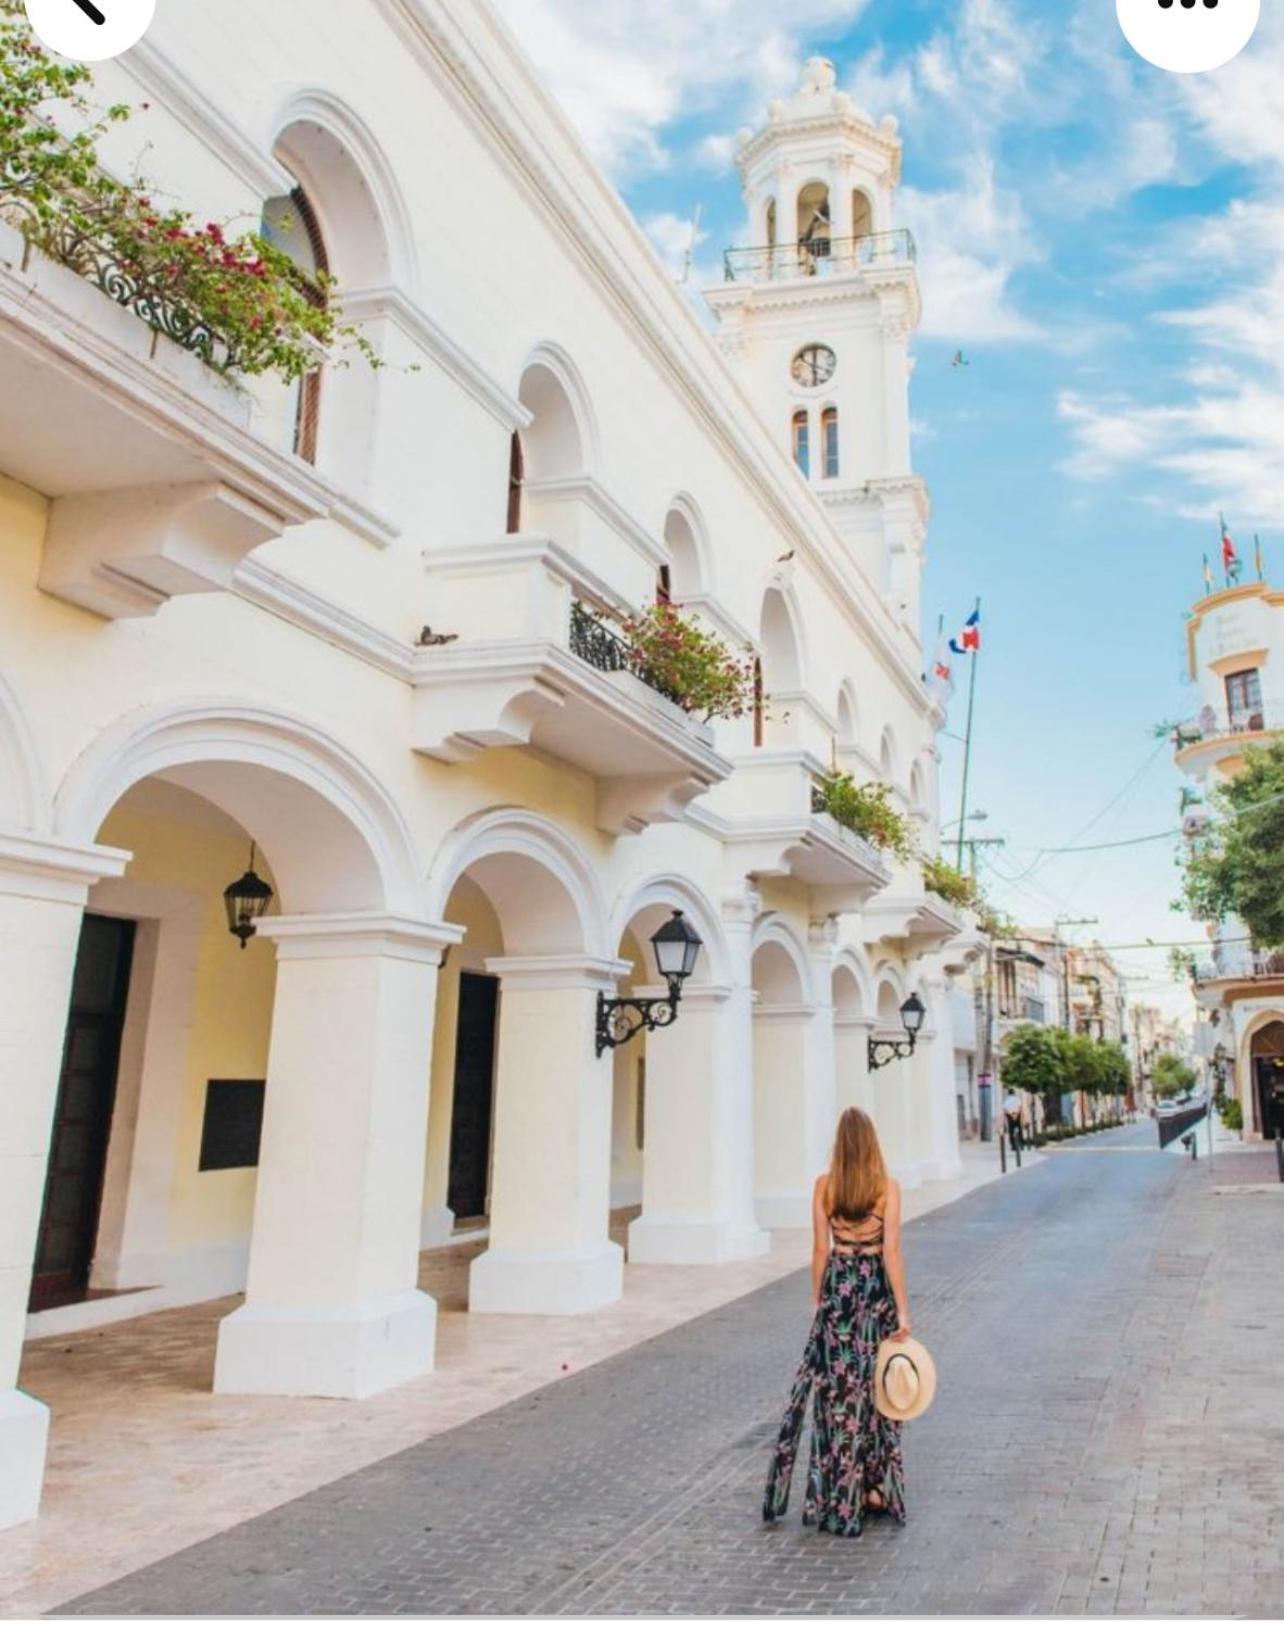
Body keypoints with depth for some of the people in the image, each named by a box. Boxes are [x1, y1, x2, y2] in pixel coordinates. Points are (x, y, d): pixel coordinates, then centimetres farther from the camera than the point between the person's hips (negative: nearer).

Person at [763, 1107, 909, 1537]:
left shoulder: (824, 1185, -4)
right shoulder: (887, 1187, -8)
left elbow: (821, 1248, -1)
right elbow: (891, 1251, -11)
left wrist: (817, 1299, 9)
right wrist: (903, 1309, -7)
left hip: (837, 1288, 1)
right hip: (875, 1289, -1)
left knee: (837, 1387, 11)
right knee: (875, 1385, 13)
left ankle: (839, 1493, 17)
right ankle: (876, 1485, 21)